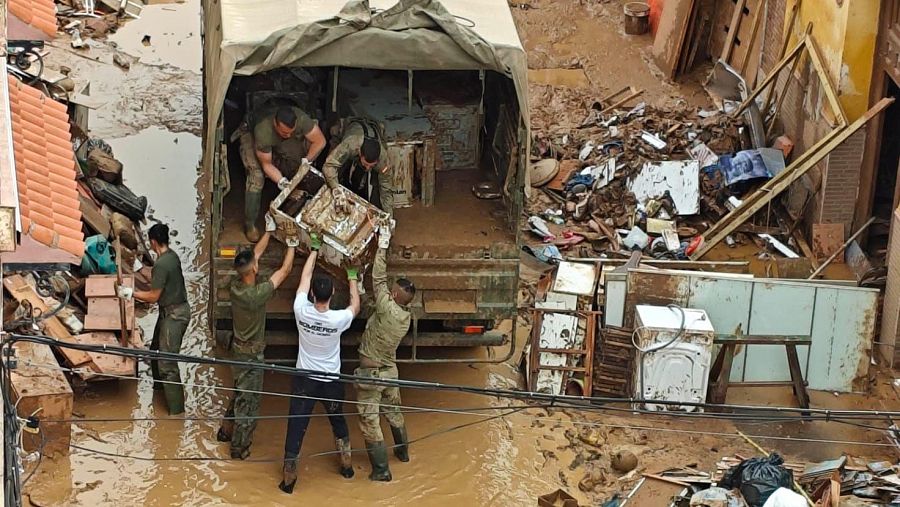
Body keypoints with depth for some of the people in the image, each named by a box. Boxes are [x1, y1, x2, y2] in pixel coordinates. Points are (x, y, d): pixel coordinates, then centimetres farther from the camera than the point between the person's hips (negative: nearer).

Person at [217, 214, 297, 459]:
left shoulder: (235, 284, -10)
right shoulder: (257, 294, -31)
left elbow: (256, 253, 2)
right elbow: (284, 271, -20)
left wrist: (269, 231, 9)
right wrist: (291, 246, -5)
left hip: (239, 348, 8)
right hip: (251, 354, -8)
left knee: (240, 393, 27)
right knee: (248, 400, 8)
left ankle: (226, 430, 43)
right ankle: (239, 447, 20)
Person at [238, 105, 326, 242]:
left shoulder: (301, 118, -39)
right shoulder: (263, 132, -44)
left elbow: (320, 141, -27)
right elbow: (266, 164, -31)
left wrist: (306, 160, -35)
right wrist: (281, 181, -44)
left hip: (279, 144, 6)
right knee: (256, 176, -23)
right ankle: (249, 224, -11)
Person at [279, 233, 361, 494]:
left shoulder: (301, 311, -19)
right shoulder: (339, 319, -21)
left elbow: (305, 277, -4)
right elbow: (355, 306, 3)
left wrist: (314, 250, 7)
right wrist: (352, 278, 13)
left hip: (304, 379, 0)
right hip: (331, 381, 0)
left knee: (296, 427, 7)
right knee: (338, 422, 24)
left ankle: (289, 479, 14)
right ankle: (347, 466, 39)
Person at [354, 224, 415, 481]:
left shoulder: (387, 309, -25)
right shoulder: (406, 317, -3)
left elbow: (379, 280, -18)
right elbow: (382, 283, 9)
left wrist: (382, 245, -12)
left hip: (371, 373, -8)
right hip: (390, 370, 8)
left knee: (370, 422, 1)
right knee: (394, 412, 26)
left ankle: (381, 470, 4)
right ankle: (403, 451, 44)